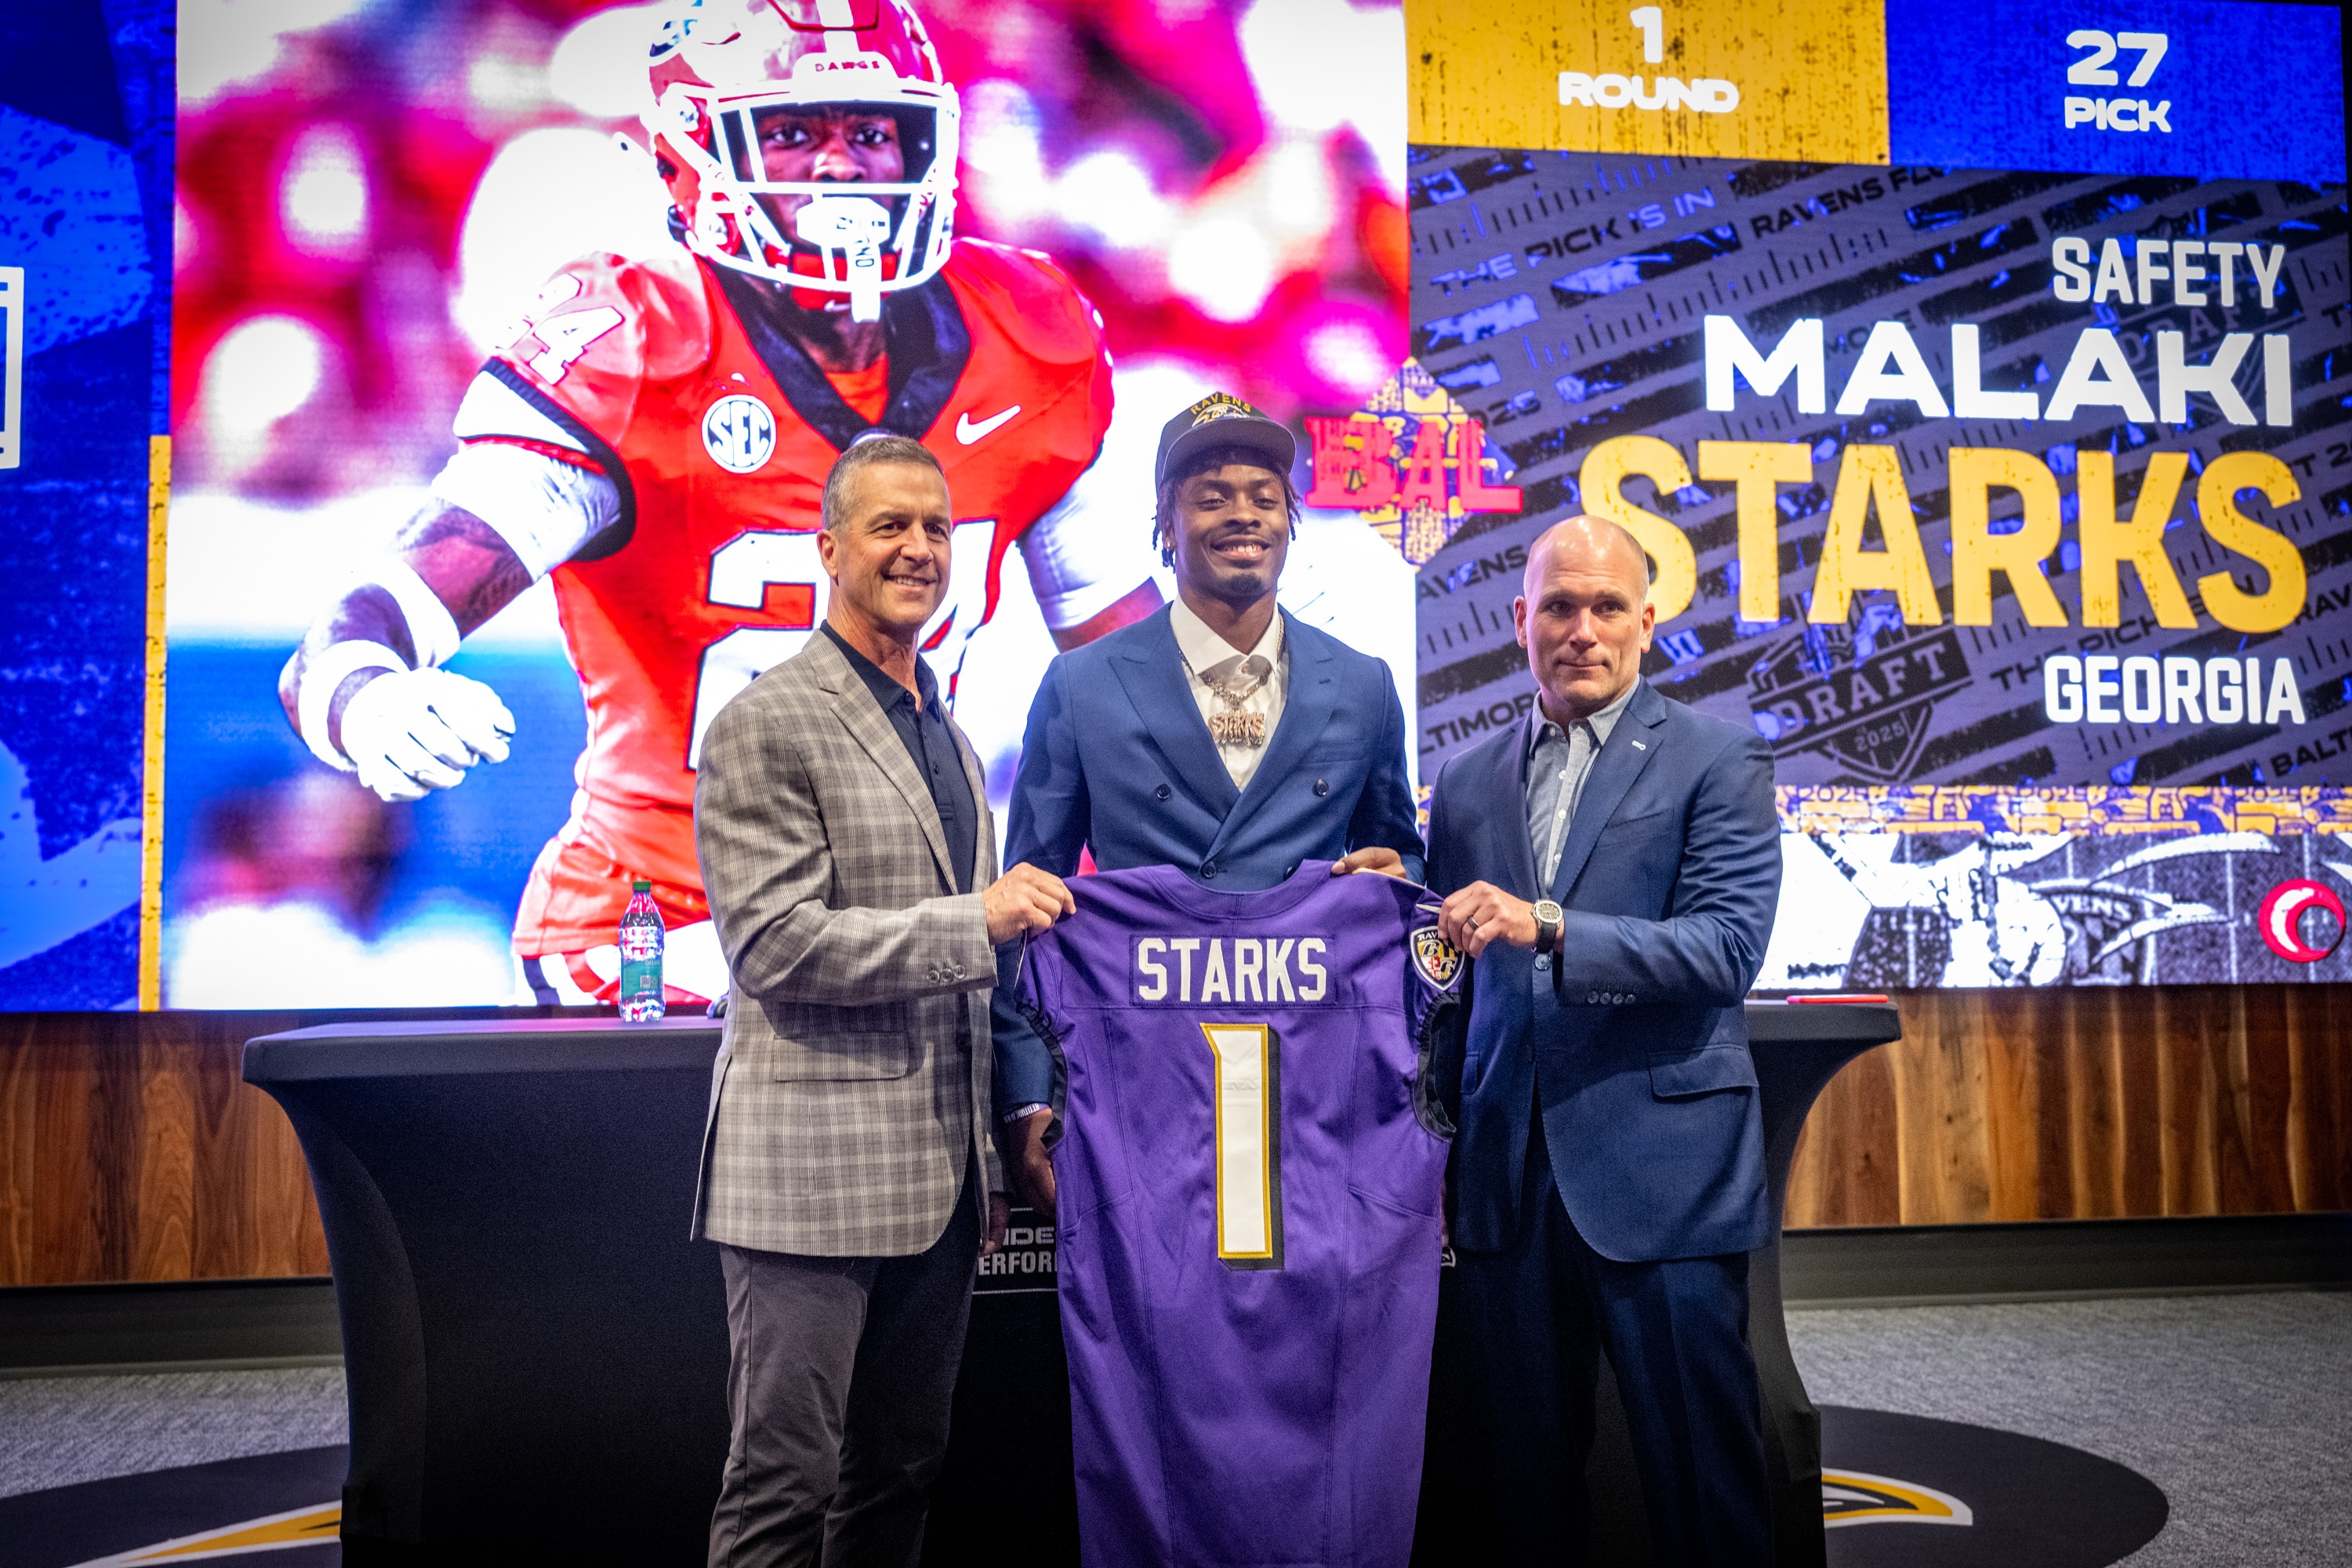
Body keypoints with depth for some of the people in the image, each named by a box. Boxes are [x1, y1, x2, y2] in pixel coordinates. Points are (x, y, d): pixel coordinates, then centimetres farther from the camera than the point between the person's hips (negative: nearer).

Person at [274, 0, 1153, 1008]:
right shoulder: (626, 358, -15)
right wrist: (362, 699, -46)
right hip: (658, 949, -3)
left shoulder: (1026, 352, -2)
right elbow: (369, 627, -23)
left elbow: (1122, 638, 11)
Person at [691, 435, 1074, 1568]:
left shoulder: (949, 738, 18)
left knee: (902, 1474, 14)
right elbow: (773, 944, -16)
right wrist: (976, 919, -17)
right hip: (813, 1171, -7)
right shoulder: (764, 727, -8)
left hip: (939, 1173, 8)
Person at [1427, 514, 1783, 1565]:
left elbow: (1727, 948, -12)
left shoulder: (1717, 761, 0)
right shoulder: (1466, 781, 13)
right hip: (1507, 1177, 4)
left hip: (1663, 1173, -4)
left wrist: (1548, 928, -23)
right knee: (1528, 1477, 12)